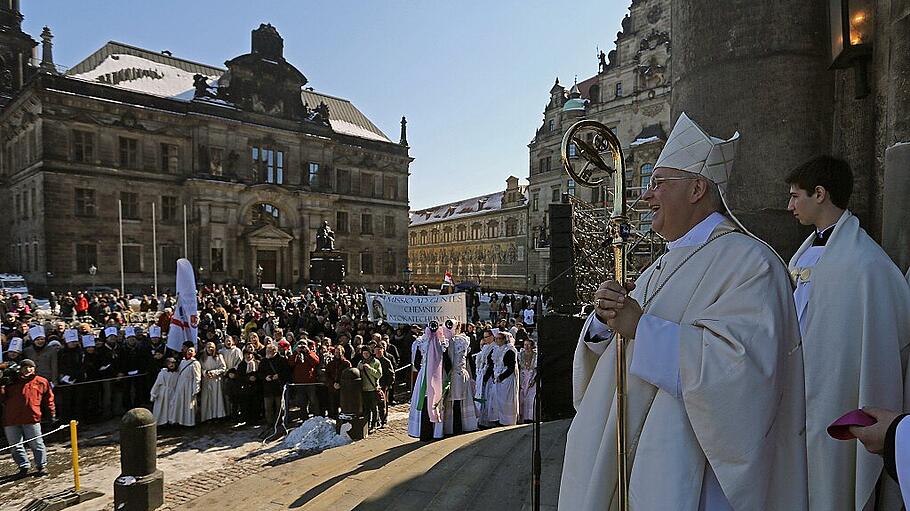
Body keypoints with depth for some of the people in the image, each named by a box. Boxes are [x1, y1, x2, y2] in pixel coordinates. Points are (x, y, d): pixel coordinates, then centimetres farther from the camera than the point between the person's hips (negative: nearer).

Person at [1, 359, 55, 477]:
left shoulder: (41, 382, 8)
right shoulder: (11, 382, 11)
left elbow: (48, 399, 13)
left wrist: (52, 414, 10)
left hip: (32, 418, -2)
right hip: (11, 420, 2)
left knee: (36, 444, 1)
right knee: (16, 446, 9)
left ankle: (42, 466, 13)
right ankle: (23, 466, 24)